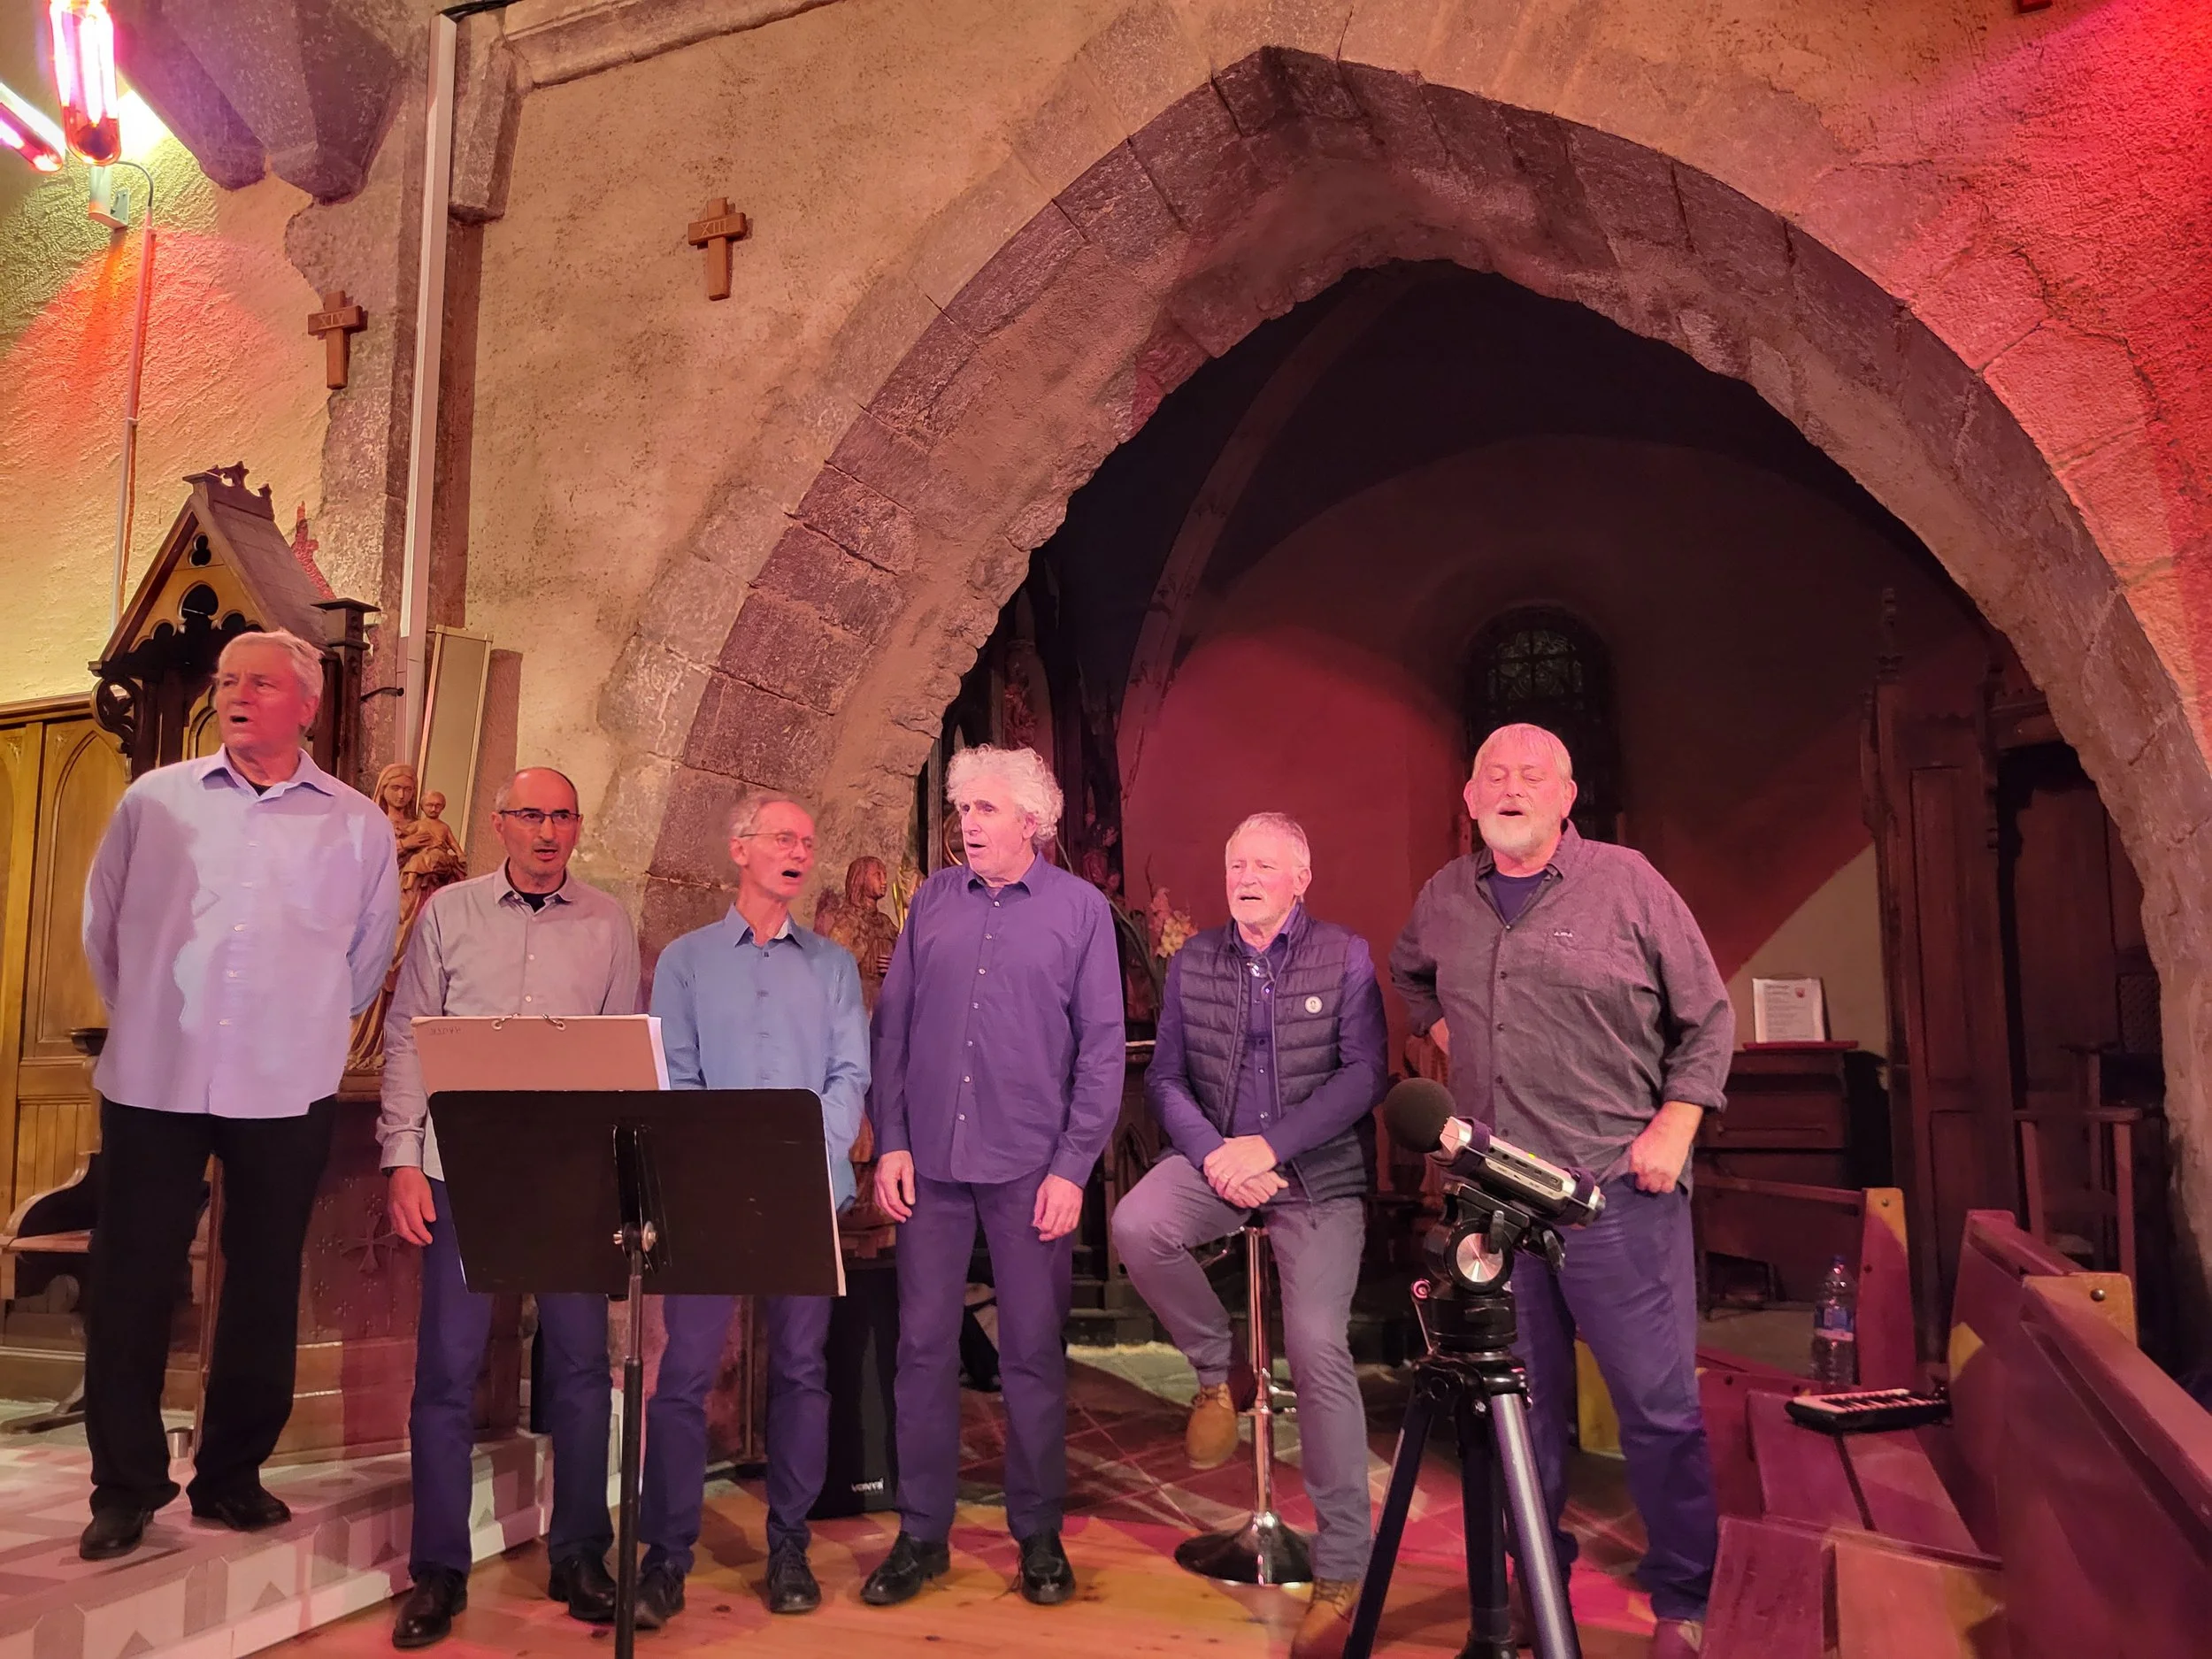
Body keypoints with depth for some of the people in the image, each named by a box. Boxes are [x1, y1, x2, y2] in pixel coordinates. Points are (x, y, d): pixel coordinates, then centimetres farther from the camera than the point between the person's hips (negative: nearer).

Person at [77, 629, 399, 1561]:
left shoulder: (357, 825, 4)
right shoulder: (155, 800, 5)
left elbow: (368, 957, 12)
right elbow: (102, 927, 13)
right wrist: (147, 1023, 14)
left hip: (285, 1093, 0)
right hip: (153, 1083, 0)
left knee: (263, 1289, 8)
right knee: (130, 1287, 5)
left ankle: (232, 1477, 24)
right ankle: (125, 1488, 20)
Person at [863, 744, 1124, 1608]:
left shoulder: (1081, 907, 0)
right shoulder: (932, 900, 7)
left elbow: (1103, 1046, -2)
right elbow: (891, 1027, 8)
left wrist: (1072, 1167, -8)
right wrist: (891, 1141, 0)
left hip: (1030, 1169, -2)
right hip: (931, 1162, 3)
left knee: (1033, 1354, 7)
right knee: (923, 1348, 8)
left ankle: (1039, 1534, 23)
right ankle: (921, 1533, 23)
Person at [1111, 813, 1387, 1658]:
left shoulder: (1345, 956, -1)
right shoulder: (1192, 962, 7)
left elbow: (1364, 1074, -9)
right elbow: (1166, 1077, 5)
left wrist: (1267, 1146, -17)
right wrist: (1213, 1155, -13)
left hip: (1318, 1168, -3)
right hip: (1215, 1154, 3)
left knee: (1319, 1346, -14)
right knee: (1135, 1225, -26)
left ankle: (1341, 1566, 2)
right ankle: (1215, 1371, 3)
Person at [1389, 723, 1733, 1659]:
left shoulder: (1626, 882, -4)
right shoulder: (1446, 897, 8)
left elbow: (1708, 1019, -1)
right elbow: (1407, 972, 30)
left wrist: (1673, 1128, -9)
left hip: (1618, 1188, -4)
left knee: (1658, 1404, 2)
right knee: (1523, 1401, 14)